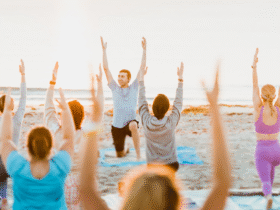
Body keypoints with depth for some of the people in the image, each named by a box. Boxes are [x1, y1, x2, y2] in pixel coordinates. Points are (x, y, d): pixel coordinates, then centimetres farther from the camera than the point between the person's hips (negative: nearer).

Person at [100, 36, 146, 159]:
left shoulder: (134, 88, 1)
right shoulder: (115, 88, 5)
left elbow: (142, 67, -3)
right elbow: (106, 68, 2)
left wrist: (144, 49, -9)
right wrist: (104, 50, -1)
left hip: (130, 122, -3)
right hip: (117, 125, 3)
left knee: (133, 125, -41)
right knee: (119, 156, 11)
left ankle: (138, 156, -34)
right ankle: (126, 150, 49)